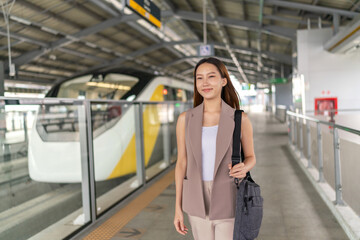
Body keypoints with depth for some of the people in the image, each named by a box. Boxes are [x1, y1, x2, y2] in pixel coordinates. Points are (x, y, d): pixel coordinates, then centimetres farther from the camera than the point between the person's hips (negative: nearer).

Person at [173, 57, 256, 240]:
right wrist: (178, 208, 2)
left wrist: (243, 168, -21)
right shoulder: (185, 119, -3)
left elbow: (251, 158, 4)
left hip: (228, 202, -2)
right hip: (198, 201, 2)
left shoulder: (240, 119, -8)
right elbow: (181, 163, 2)